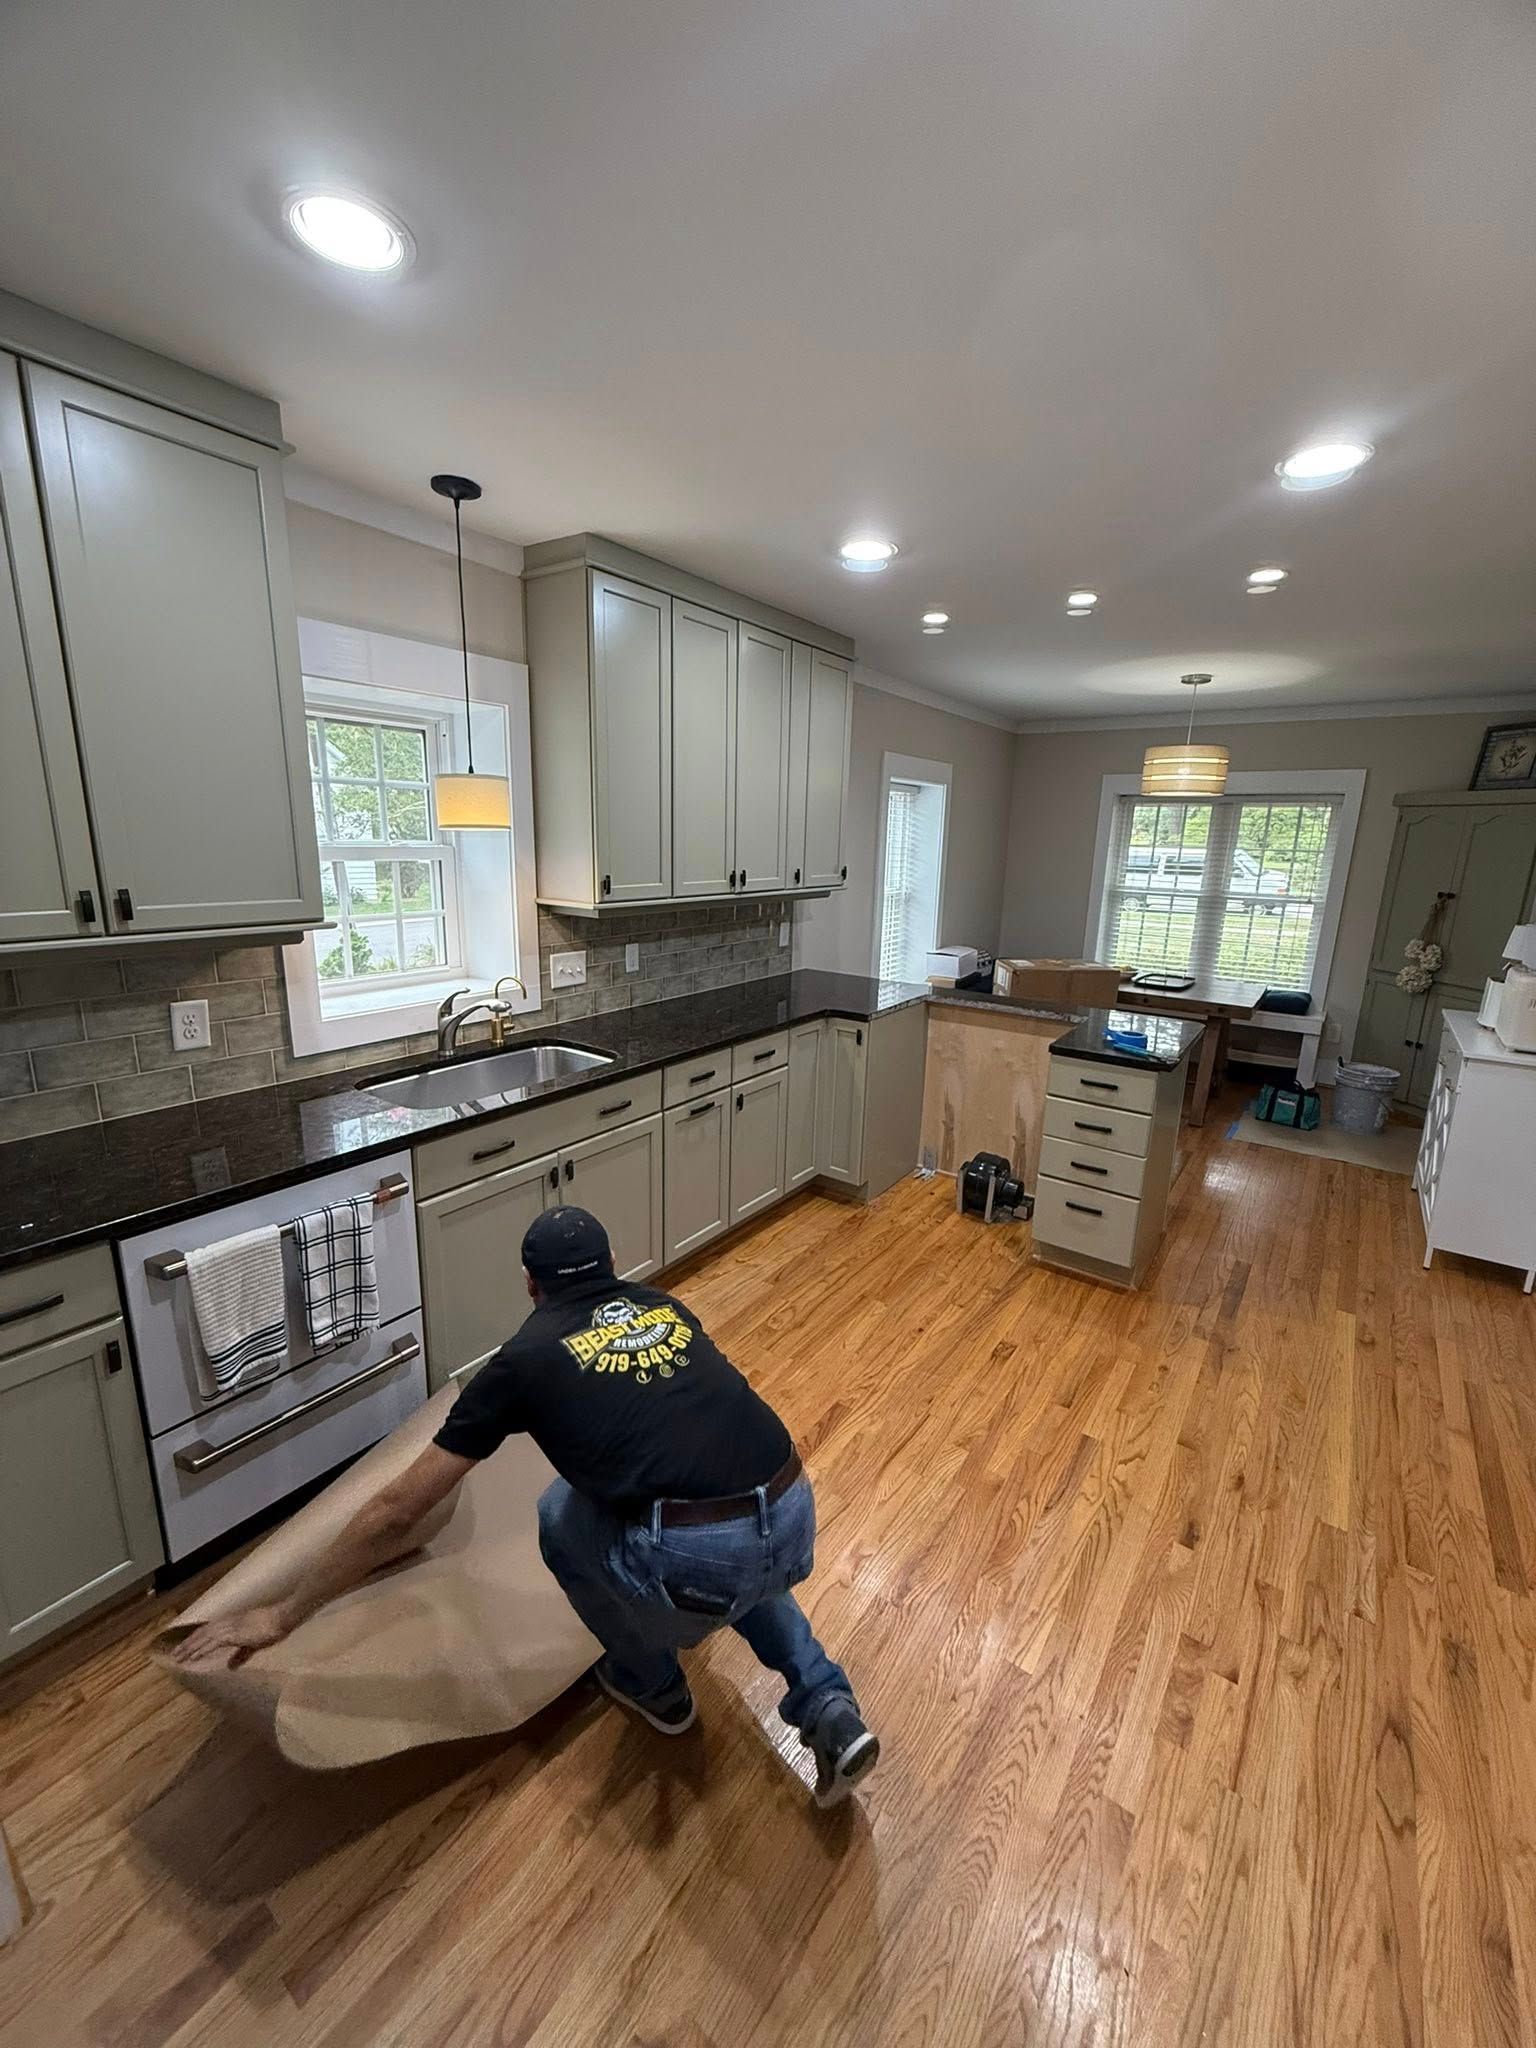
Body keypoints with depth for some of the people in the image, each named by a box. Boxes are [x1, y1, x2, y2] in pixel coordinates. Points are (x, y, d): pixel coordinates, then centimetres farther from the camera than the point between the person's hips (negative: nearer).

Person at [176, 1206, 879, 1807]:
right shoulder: (665, 1307, 19)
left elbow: (397, 1511, 11)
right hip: (796, 1525, 5)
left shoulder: (526, 1359, 5)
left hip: (696, 1567, -5)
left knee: (563, 1514, 25)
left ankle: (653, 1684, 38)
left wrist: (281, 1615, 25)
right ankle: (829, 1710, 26)